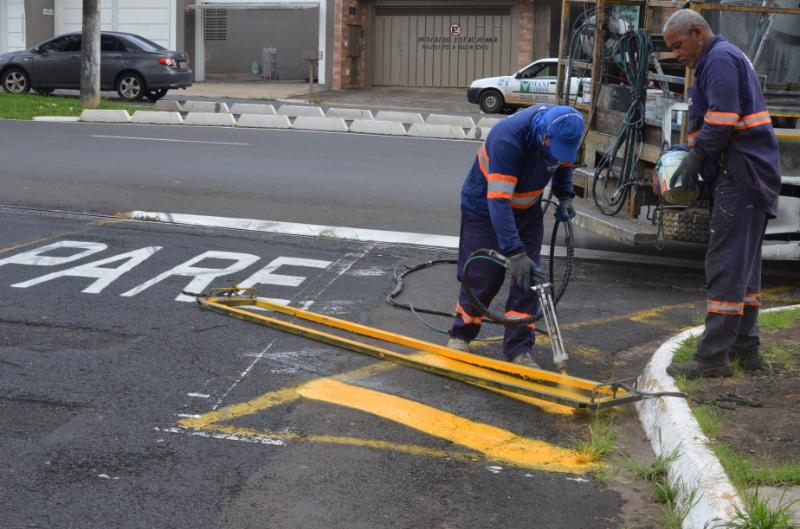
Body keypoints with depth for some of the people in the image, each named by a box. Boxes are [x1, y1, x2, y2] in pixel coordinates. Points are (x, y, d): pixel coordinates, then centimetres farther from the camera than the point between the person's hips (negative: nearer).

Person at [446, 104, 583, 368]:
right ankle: (460, 336, 21)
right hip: (484, 207, -5)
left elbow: (564, 163, 9)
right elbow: (498, 201, -42)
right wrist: (514, 253, -47)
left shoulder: (562, 132, -17)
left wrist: (565, 197, -9)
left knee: (530, 277, -4)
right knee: (483, 277, -3)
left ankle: (518, 349, 2)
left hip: (527, 209, 6)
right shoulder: (507, 138, -38)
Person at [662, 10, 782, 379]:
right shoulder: (725, 59, 23)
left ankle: (713, 357, -9)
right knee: (744, 264, 14)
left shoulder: (720, 59, -10)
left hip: (741, 175, -11)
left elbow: (721, 121, -20)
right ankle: (745, 348, 21)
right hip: (745, 177, 11)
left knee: (727, 265, -10)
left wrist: (694, 159, -11)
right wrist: (693, 159, 8)